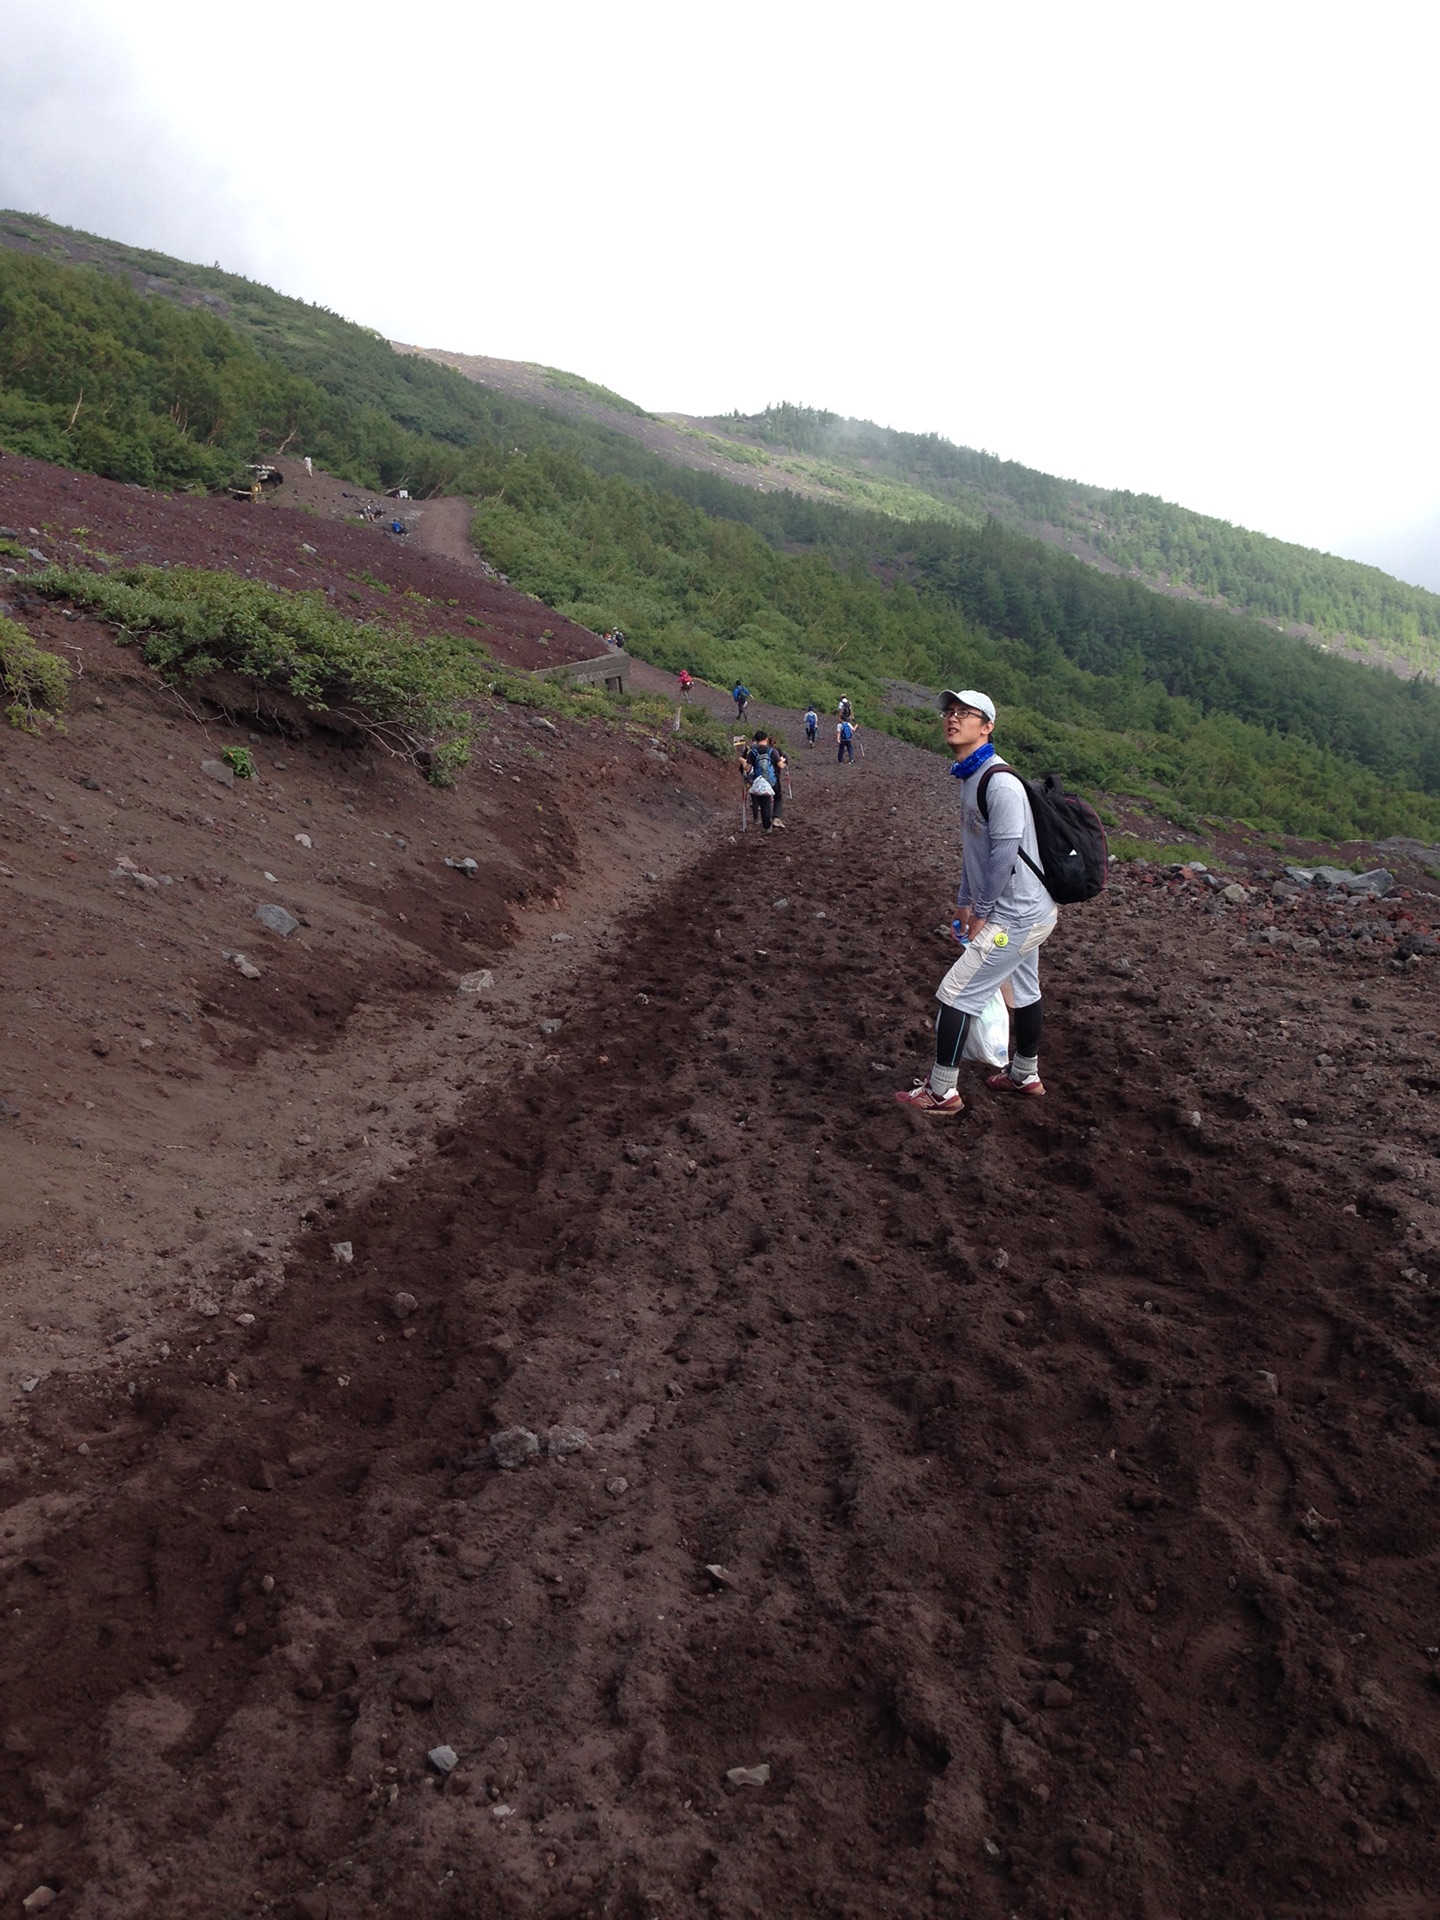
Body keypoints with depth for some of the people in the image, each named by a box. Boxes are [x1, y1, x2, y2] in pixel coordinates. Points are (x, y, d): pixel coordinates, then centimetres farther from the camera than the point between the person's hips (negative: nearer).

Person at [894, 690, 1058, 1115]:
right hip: (1024, 911, 10)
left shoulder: (1000, 783, -23)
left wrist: (981, 913, -15)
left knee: (955, 994, -6)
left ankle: (942, 1092, 5)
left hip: (1016, 918, -10)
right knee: (1022, 992, 22)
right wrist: (966, 902, 14)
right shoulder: (970, 778, 9)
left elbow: (1005, 854, -24)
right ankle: (1025, 1075, 39)